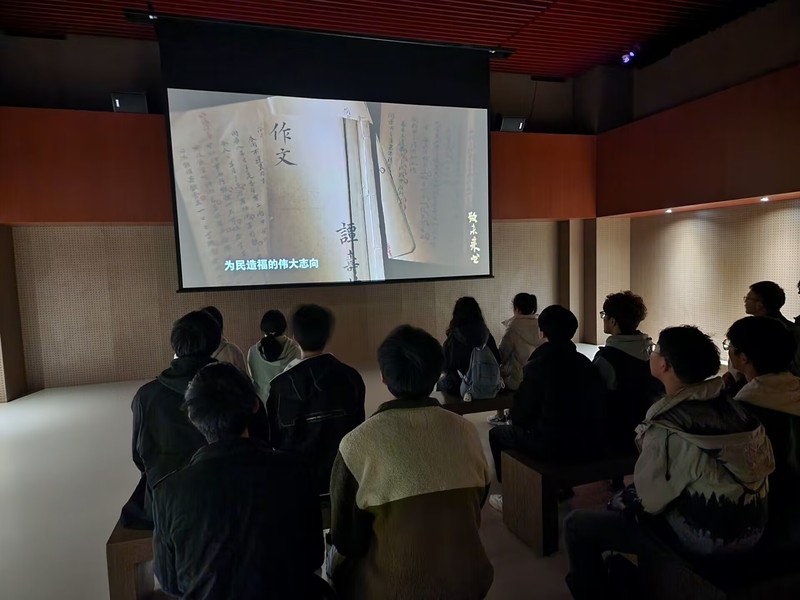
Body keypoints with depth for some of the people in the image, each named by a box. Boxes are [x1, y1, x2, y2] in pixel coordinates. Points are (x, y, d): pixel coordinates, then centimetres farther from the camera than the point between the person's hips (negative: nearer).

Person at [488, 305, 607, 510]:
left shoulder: (537, 365, -13)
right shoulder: (585, 362, 5)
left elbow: (520, 416, -7)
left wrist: (512, 414, 17)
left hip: (554, 445, -6)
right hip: (591, 443, 7)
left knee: (497, 434, 17)